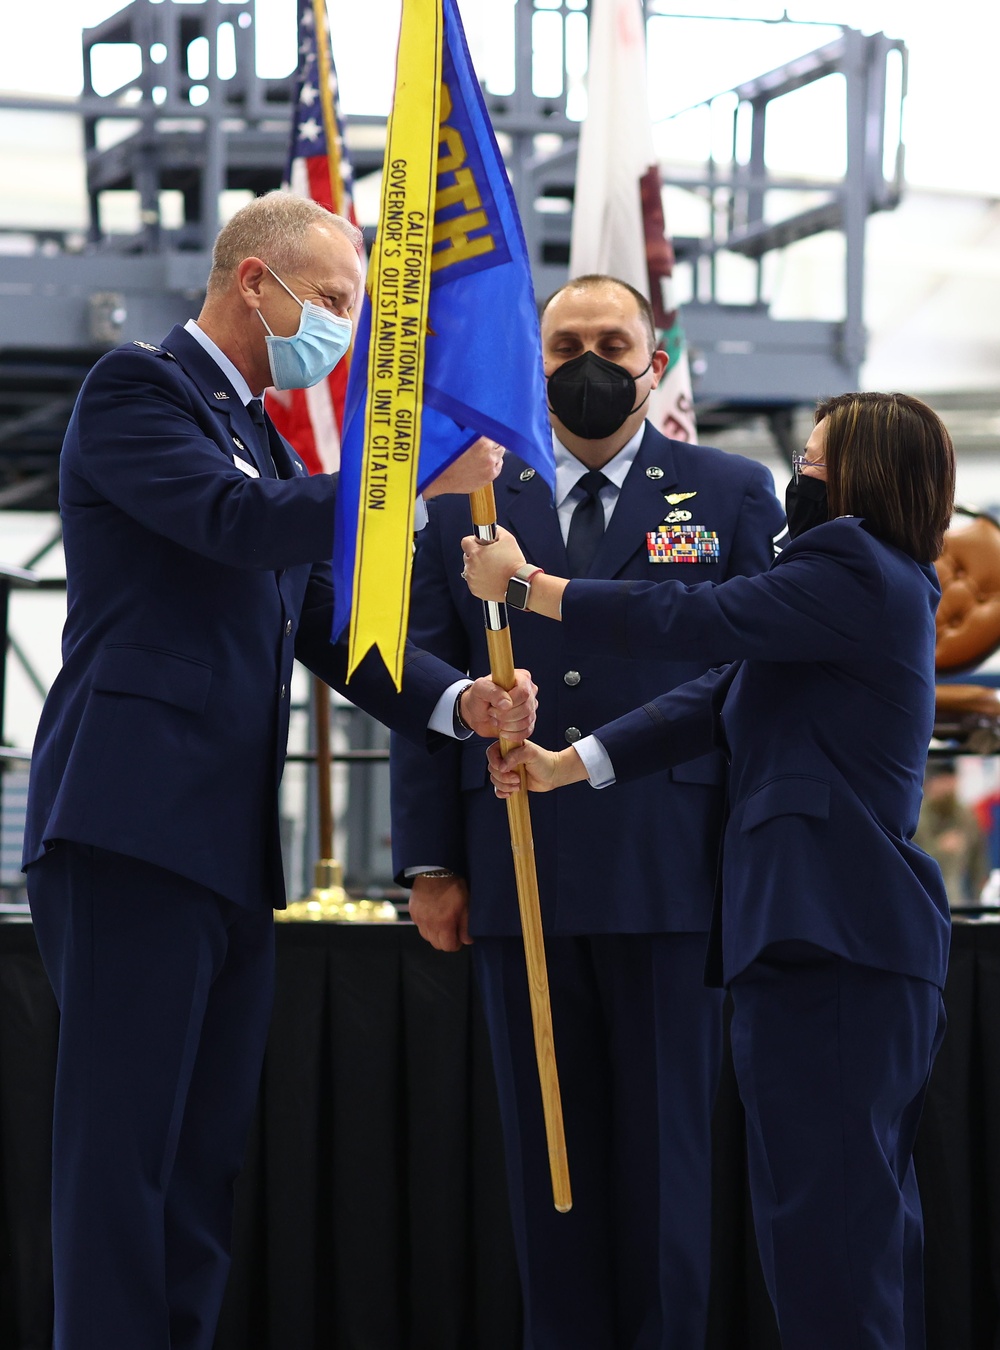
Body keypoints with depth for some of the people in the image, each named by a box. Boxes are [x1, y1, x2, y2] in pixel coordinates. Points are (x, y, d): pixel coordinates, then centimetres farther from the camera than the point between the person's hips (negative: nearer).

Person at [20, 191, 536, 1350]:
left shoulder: (265, 440, 24)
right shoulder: (136, 388, -2)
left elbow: (329, 627, 19)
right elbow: (239, 521, -18)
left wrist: (457, 700, 2)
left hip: (230, 842, 9)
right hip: (133, 820, -9)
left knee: (206, 1155, 9)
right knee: (121, 1146, -10)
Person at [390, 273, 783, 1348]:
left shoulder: (733, 495, 7)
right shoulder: (465, 506, 12)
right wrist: (430, 864, 4)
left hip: (671, 873, -2)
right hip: (517, 879, 2)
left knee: (664, 1144, 2)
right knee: (547, 1146, 6)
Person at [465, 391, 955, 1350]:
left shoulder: (859, 573, -10)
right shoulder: (858, 578, 22)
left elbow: (694, 622, -15)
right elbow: (715, 697, 15)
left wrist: (526, 584, -4)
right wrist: (568, 764, 6)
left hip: (831, 938, -11)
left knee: (821, 1210, -11)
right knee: (861, 1216, 15)